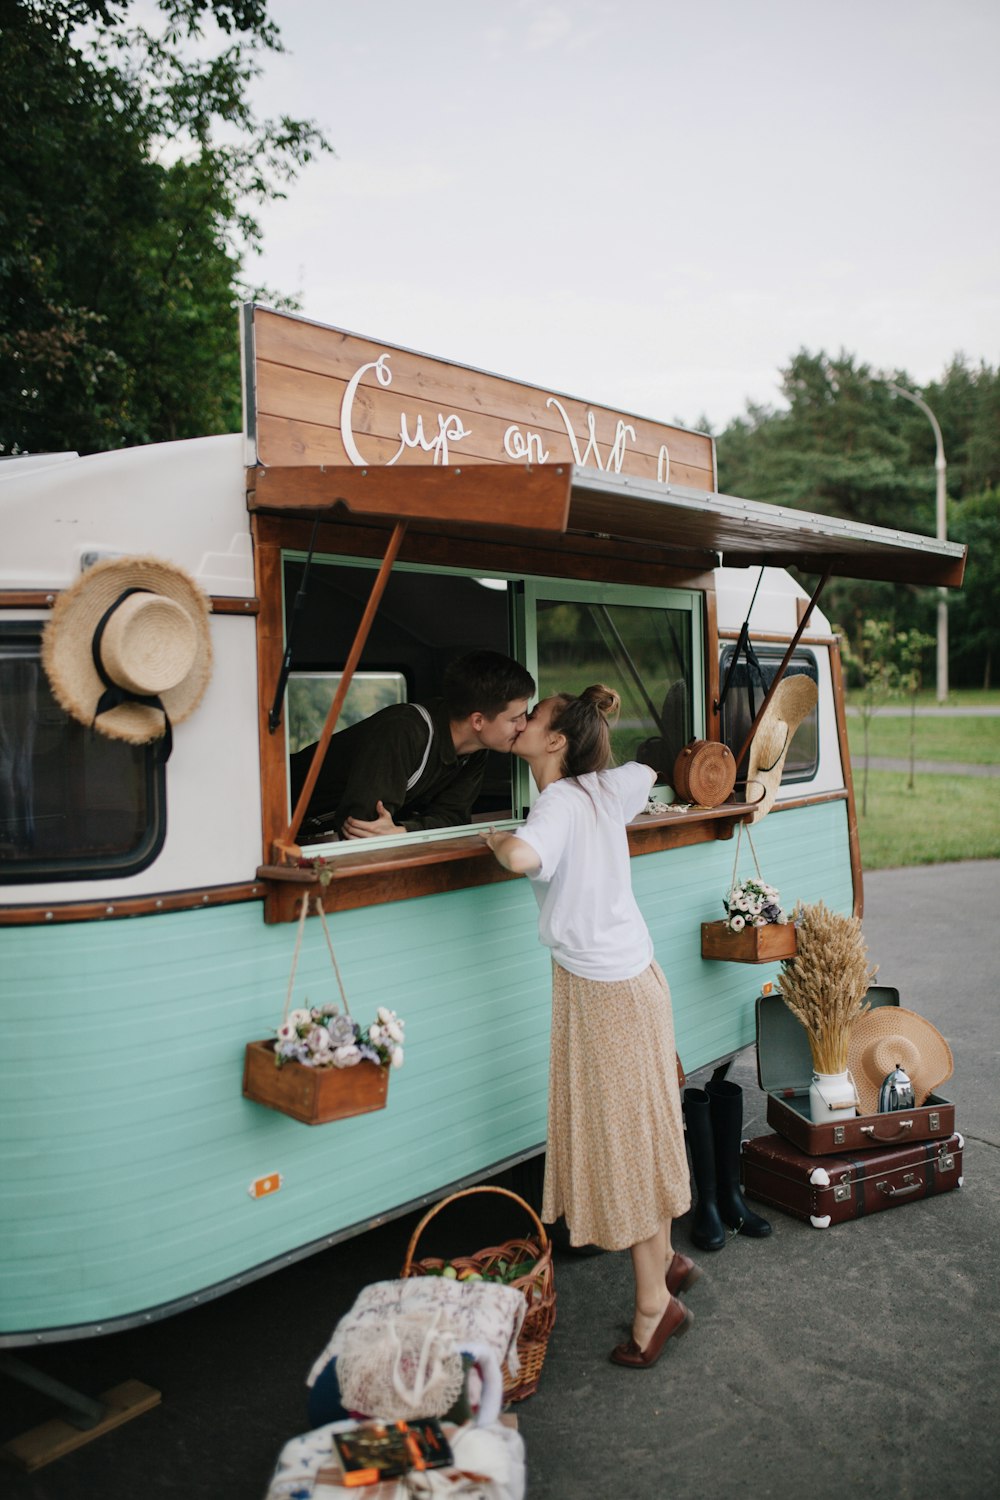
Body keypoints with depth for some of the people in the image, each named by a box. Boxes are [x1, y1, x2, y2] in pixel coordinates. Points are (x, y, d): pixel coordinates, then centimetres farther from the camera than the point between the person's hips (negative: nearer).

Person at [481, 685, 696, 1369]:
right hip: (630, 974, 8)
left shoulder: (561, 802, -20)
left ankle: (655, 1302, 14)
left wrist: (498, 839, -20)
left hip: (605, 990, -8)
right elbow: (646, 771, 25)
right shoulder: (604, 788, 2)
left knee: (629, 1137, 2)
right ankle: (666, 1259, 35)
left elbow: (523, 856, -42)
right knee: (635, 1131, 19)